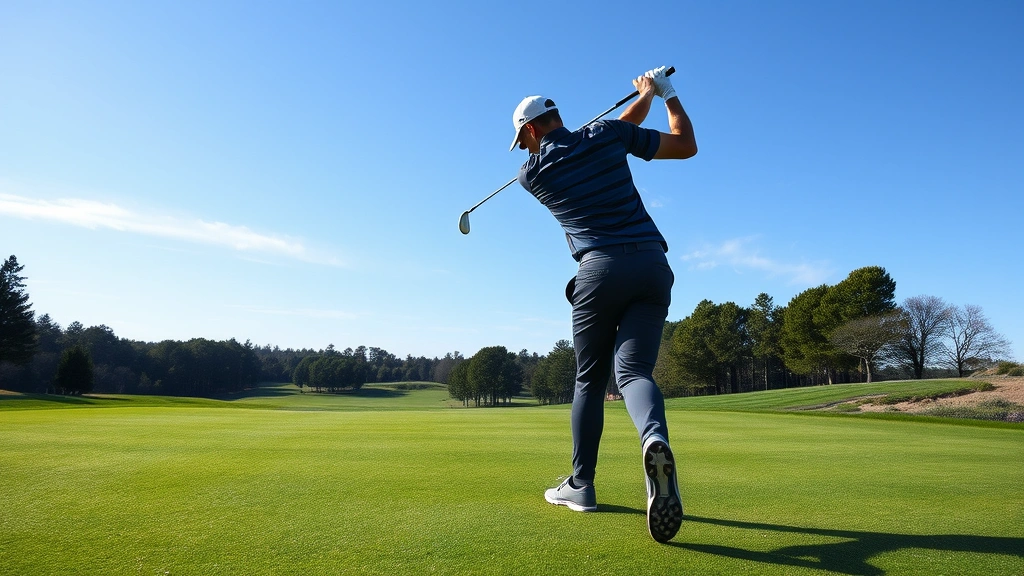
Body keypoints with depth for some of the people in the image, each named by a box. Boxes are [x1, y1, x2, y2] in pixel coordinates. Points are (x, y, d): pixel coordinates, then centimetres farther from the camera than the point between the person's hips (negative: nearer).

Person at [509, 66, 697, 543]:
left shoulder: (531, 173, 10)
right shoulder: (608, 135, 10)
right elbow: (686, 145, 16)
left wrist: (644, 98, 35)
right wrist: (666, 93, 32)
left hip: (600, 269, -2)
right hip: (653, 265, 2)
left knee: (590, 379, 14)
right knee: (634, 371, -4)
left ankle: (581, 485, 17)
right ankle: (655, 438, -37)